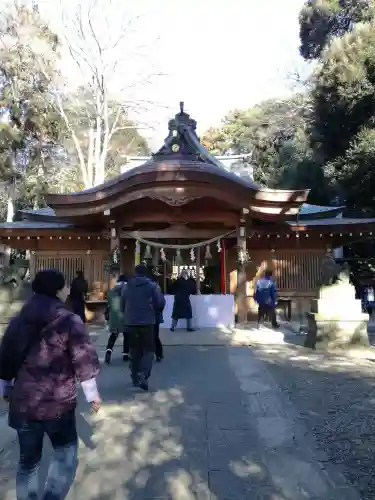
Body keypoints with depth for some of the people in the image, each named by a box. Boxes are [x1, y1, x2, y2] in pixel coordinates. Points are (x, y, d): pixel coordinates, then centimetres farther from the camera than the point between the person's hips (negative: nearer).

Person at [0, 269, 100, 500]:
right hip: (57, 402, -5)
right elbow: (84, 360, -11)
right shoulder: (70, 321, -11)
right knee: (66, 451, 17)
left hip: (23, 402, 5)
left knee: (28, 459, 21)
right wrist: (92, 394, 0)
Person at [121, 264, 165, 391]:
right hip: (147, 322, -3)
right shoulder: (152, 285, -4)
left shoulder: (127, 286, 6)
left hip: (130, 322, 4)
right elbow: (161, 304, -6)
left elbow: (122, 305, 13)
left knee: (134, 350, 14)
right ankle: (143, 375, -16)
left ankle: (135, 377, 20)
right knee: (148, 349, 3)